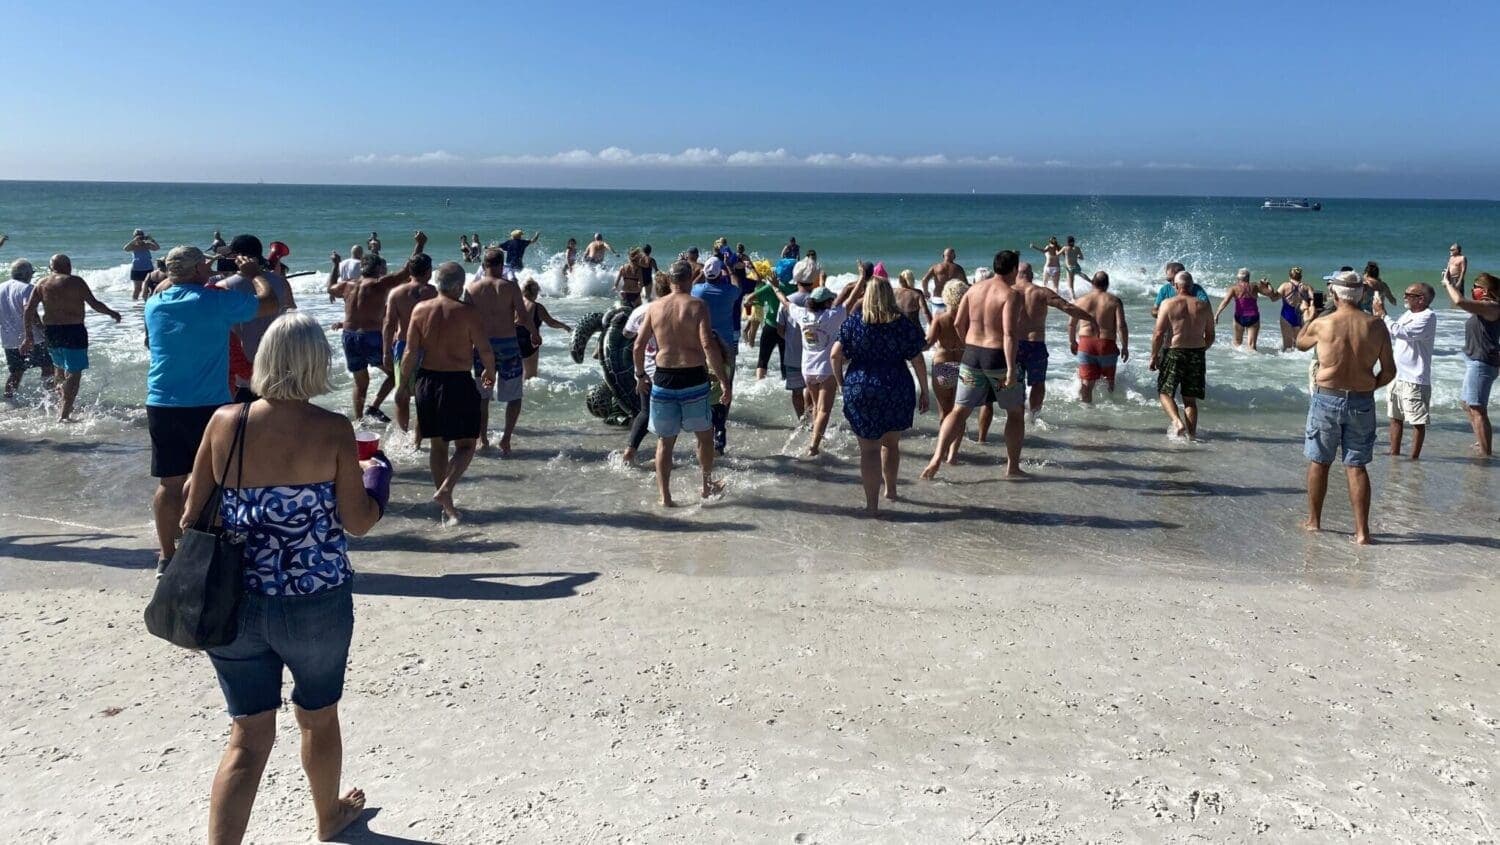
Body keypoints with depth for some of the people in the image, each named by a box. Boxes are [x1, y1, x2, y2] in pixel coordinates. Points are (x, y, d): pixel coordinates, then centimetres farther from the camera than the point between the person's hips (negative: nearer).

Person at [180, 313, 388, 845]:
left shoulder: (225, 422, -5)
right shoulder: (333, 431, -13)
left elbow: (193, 512, 2)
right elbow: (357, 523, -8)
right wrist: (376, 476, 10)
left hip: (236, 602, 2)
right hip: (316, 603, -2)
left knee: (248, 737, 11)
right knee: (318, 717, 22)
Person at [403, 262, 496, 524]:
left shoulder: (420, 310, -1)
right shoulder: (468, 312, -11)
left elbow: (411, 352, -1)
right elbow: (485, 350, -9)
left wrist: (405, 382, 11)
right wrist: (490, 373, 10)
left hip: (426, 381, 5)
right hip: (458, 382, -4)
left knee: (437, 444, 15)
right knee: (465, 444, 7)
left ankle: (447, 506, 20)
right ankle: (445, 490, -15)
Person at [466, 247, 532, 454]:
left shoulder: (472, 287, -1)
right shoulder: (510, 286, -8)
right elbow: (523, 318, -10)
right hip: (507, 344, -2)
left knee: (482, 395, 17)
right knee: (514, 396, 10)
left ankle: (483, 439, 19)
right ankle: (506, 439, -3)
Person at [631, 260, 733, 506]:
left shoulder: (654, 307, 4)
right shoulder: (698, 305, -7)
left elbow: (638, 346, 5)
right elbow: (708, 345, -16)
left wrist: (641, 375, 20)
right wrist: (725, 381, -13)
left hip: (663, 379, 3)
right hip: (693, 378, -3)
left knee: (665, 440, 11)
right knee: (704, 434, 18)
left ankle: (665, 496, 10)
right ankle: (707, 485, 31)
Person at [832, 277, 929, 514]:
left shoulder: (853, 324, -3)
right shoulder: (904, 325, -3)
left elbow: (836, 354, -7)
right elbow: (918, 361, -1)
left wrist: (841, 382, 7)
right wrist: (924, 391, 8)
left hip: (860, 390, -1)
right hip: (897, 391, 1)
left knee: (869, 449, 3)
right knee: (891, 443, 23)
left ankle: (872, 504, 3)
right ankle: (891, 489, 38)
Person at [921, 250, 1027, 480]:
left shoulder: (975, 288, 6)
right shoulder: (1011, 294, -12)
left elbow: (958, 324, 8)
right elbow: (1010, 333, -21)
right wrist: (1011, 369, -21)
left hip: (971, 356, 5)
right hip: (998, 357, -5)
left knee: (959, 411, 9)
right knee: (1016, 412, 14)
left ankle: (937, 458, -7)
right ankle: (1012, 467, 18)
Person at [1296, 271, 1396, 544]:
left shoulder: (1322, 324, -9)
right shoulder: (1376, 326, -4)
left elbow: (1300, 343, 13)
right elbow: (1389, 371, 0)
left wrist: (1307, 320, 31)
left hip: (1327, 398, -2)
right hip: (1362, 402, 2)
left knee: (1319, 461, 13)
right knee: (1356, 466, 7)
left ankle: (1314, 520, 25)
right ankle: (1362, 530, 6)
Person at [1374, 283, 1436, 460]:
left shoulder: (1428, 317, -15)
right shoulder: (1408, 314, 11)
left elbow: (1400, 332, -25)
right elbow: (1390, 336, 19)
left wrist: (1382, 314, -16)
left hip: (1415, 380, -9)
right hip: (1397, 375, 9)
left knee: (1417, 422, 1)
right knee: (1395, 418, 15)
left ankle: (1414, 458, 6)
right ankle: (1394, 454, 24)